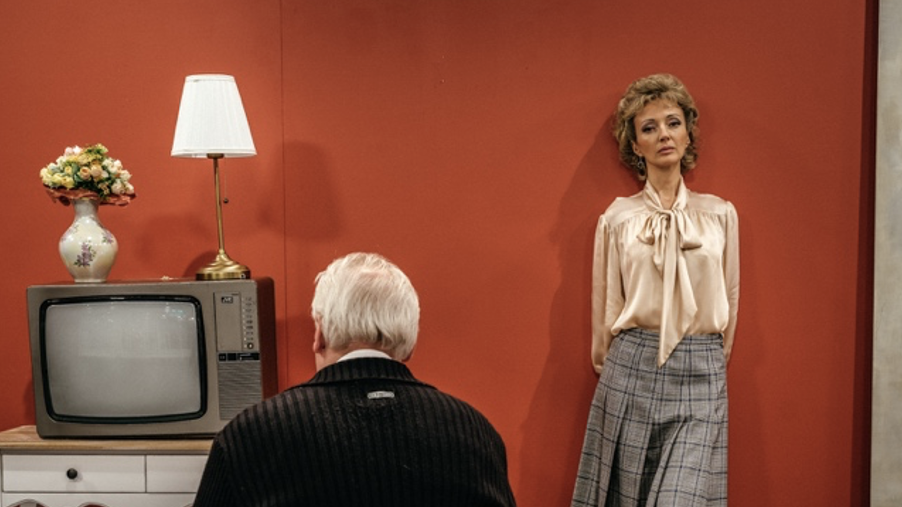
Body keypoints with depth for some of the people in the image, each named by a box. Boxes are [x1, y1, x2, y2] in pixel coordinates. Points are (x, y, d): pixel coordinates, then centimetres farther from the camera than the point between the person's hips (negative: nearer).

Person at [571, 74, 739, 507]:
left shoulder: (720, 215, 6)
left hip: (700, 374, 1)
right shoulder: (617, 218, 2)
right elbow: (605, 306, 8)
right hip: (632, 369, 0)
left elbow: (729, 300, 13)